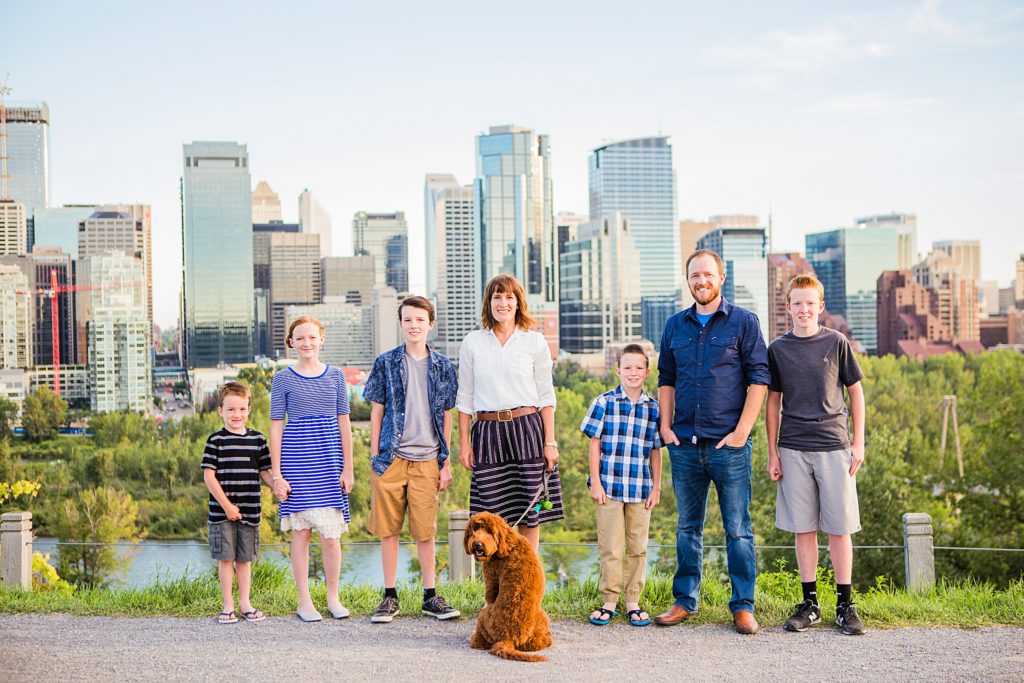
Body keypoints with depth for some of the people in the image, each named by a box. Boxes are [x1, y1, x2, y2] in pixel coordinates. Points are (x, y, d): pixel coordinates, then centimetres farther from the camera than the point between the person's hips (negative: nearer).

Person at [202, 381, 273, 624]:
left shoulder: (257, 439, 7)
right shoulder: (216, 440, -4)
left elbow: (264, 471, 12)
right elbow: (209, 475, -7)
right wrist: (226, 505, -11)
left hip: (249, 510, 3)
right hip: (222, 512, -3)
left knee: (245, 558, 10)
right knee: (226, 558, 1)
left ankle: (245, 603, 20)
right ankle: (228, 606, 11)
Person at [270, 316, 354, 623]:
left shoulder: (335, 375, 7)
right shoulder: (283, 378, 2)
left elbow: (344, 423, 8)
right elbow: (276, 427, 1)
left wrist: (347, 468, 3)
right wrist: (277, 474, -4)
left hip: (329, 460, 1)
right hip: (296, 458, -1)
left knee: (330, 535, 1)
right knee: (300, 532, 3)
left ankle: (333, 598, 16)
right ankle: (304, 601, 13)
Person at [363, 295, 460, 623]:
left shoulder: (442, 366, 7)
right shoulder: (386, 363, 3)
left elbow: (446, 416, 11)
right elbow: (377, 411, 6)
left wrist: (446, 462, 8)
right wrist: (375, 457, 1)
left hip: (427, 460, 1)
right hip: (391, 458, -1)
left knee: (425, 531, 5)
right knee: (388, 528, 4)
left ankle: (430, 596, 15)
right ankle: (390, 596, 14)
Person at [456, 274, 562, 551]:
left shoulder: (535, 342, 5)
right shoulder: (472, 342, 7)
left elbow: (546, 396, 6)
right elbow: (465, 397, 9)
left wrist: (550, 442, 0)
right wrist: (464, 442, 4)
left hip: (527, 429, 0)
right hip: (487, 433, 1)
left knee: (530, 512, 2)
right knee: (492, 514, 0)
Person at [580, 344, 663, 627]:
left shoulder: (653, 408, 5)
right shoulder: (604, 402, -1)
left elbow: (656, 451, 9)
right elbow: (594, 444, 0)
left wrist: (656, 488, 6)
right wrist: (595, 483, -5)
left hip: (640, 489, 2)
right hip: (609, 486, -2)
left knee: (638, 548, 8)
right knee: (610, 548, 2)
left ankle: (633, 602, 17)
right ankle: (609, 602, 12)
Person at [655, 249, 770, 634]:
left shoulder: (744, 323, 1)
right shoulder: (675, 326, 13)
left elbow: (758, 379, -3)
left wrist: (742, 430, -11)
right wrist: (665, 426, 5)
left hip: (728, 443, -4)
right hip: (684, 443, 4)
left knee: (738, 529, 1)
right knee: (688, 527, 11)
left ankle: (743, 606, 8)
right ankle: (684, 601, 19)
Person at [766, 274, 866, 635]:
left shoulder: (836, 342, 1)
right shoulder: (778, 349, 5)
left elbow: (856, 391, 7)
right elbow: (773, 402, 9)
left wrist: (858, 442, 2)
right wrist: (772, 452, 5)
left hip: (834, 446, -1)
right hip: (793, 449, 1)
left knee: (839, 527, 1)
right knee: (804, 528, 5)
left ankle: (845, 604, 10)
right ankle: (809, 603, 14)